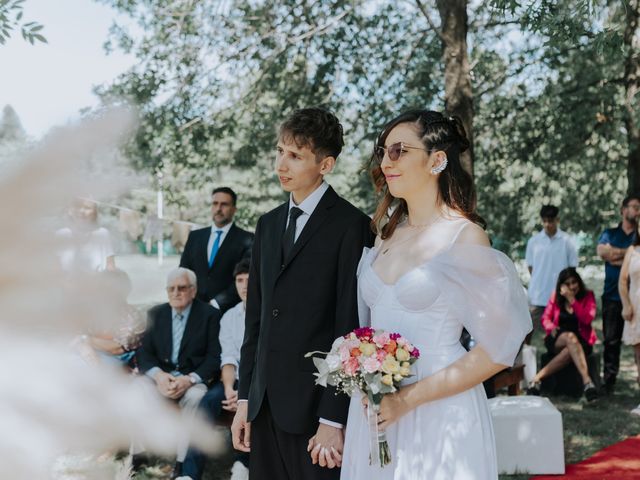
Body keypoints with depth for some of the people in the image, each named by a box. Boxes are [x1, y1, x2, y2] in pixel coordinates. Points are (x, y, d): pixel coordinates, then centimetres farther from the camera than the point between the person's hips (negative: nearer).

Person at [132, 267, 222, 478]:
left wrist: (189, 379, -23)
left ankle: (184, 460, -29)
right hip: (160, 375, 3)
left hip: (194, 377, -3)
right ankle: (136, 453, -15)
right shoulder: (156, 314, 10)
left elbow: (214, 357, -8)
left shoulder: (210, 315, -2)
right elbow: (144, 352, 4)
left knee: (195, 397, -36)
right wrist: (158, 375, -17)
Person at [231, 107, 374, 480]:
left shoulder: (351, 226, -9)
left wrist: (334, 420, -14)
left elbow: (351, 326, -12)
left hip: (316, 407, -6)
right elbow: (256, 318, 14)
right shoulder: (269, 224, 13)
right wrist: (245, 399, 11)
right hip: (266, 405, 6)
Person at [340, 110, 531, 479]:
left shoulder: (464, 238, -10)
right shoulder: (388, 233, 9)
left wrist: (408, 398, -15)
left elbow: (498, 349, -13)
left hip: (438, 417, -6)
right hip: (374, 413, 6)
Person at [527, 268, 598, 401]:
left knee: (569, 351, -38)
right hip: (557, 340, 0)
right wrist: (551, 328, -15)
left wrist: (572, 300, -18)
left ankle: (538, 378, -37)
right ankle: (587, 381, -46)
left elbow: (587, 319, -12)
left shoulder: (588, 296, 4)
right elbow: (545, 318, 9)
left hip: (581, 341, 0)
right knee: (571, 338, -38)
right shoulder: (556, 297, 8)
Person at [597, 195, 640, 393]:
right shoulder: (610, 234, 13)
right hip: (613, 295, 1)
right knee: (611, 340, 2)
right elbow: (602, 251, -7)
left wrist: (617, 254, -5)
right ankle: (609, 380, 6)